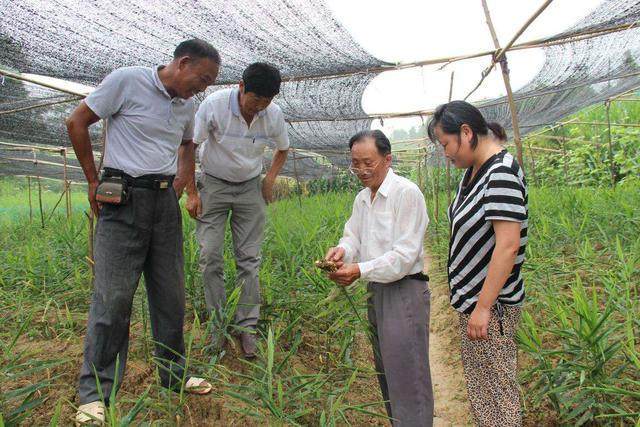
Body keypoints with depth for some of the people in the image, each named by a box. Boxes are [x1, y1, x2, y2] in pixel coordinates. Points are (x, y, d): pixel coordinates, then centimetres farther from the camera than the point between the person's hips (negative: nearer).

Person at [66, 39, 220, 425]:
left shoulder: (186, 105, 13)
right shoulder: (127, 81, -6)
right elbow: (77, 122, -1)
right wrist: (94, 181, -1)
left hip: (166, 202, 6)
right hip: (124, 199, -6)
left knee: (171, 294, 9)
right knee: (113, 296, -6)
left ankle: (173, 376, 23)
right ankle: (95, 394, 7)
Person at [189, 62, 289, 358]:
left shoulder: (274, 114, -10)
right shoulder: (214, 104, -19)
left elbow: (282, 149, 11)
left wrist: (270, 179, -2)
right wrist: (192, 193, -12)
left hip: (250, 188, 2)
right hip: (214, 184, -1)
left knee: (249, 258, -1)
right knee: (210, 256, -6)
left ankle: (247, 326, 8)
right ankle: (217, 326, 6)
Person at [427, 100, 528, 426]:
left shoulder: (502, 172, -20)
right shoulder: (473, 173, 9)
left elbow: (508, 245, -25)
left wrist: (483, 307, -23)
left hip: (490, 304, -9)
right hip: (472, 299, 9)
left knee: (495, 387, 5)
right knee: (478, 383, 20)